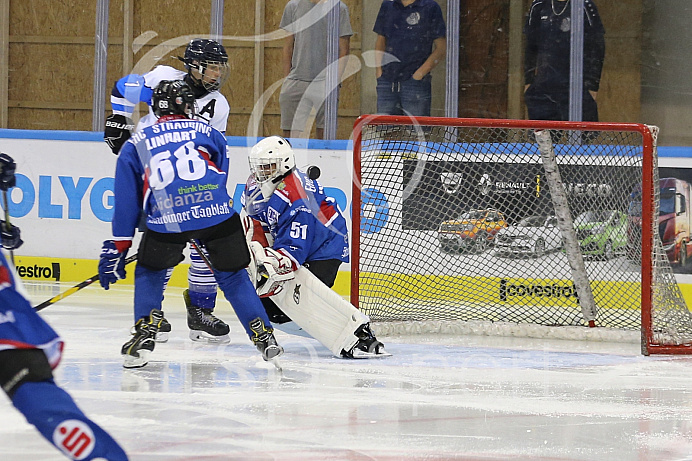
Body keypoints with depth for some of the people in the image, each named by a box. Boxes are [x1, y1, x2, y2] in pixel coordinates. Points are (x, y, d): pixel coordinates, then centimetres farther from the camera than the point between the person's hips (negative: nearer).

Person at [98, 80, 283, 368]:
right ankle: (264, 338, 14)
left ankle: (144, 335, 8)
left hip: (166, 220, -1)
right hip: (217, 214, 1)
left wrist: (118, 248, 25)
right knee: (233, 276, 18)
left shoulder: (136, 144, 21)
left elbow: (126, 201, 20)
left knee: (149, 274, 22)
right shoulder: (208, 133, 23)